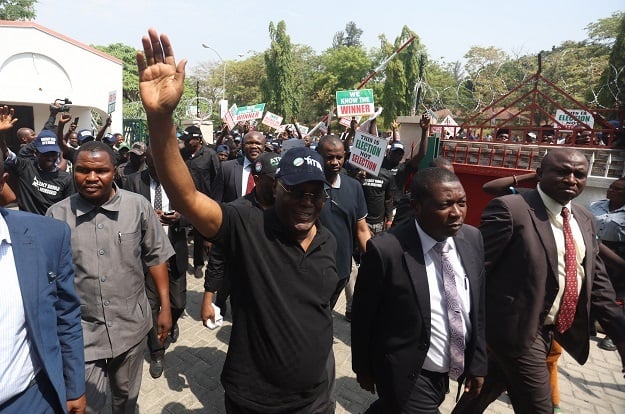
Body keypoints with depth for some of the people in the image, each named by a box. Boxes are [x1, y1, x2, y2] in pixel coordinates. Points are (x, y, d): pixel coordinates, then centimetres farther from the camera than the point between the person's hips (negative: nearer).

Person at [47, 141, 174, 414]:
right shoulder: (57, 214, -7)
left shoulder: (138, 206, -9)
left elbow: (156, 257, -1)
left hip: (131, 326, 1)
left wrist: (165, 307, 0)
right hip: (81, 331, 0)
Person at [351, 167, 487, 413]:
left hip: (452, 369, 7)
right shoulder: (386, 250, -25)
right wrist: (363, 368, -1)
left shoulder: (473, 239, -7)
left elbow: (478, 307, 3)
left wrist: (478, 362, 7)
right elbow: (363, 316, -13)